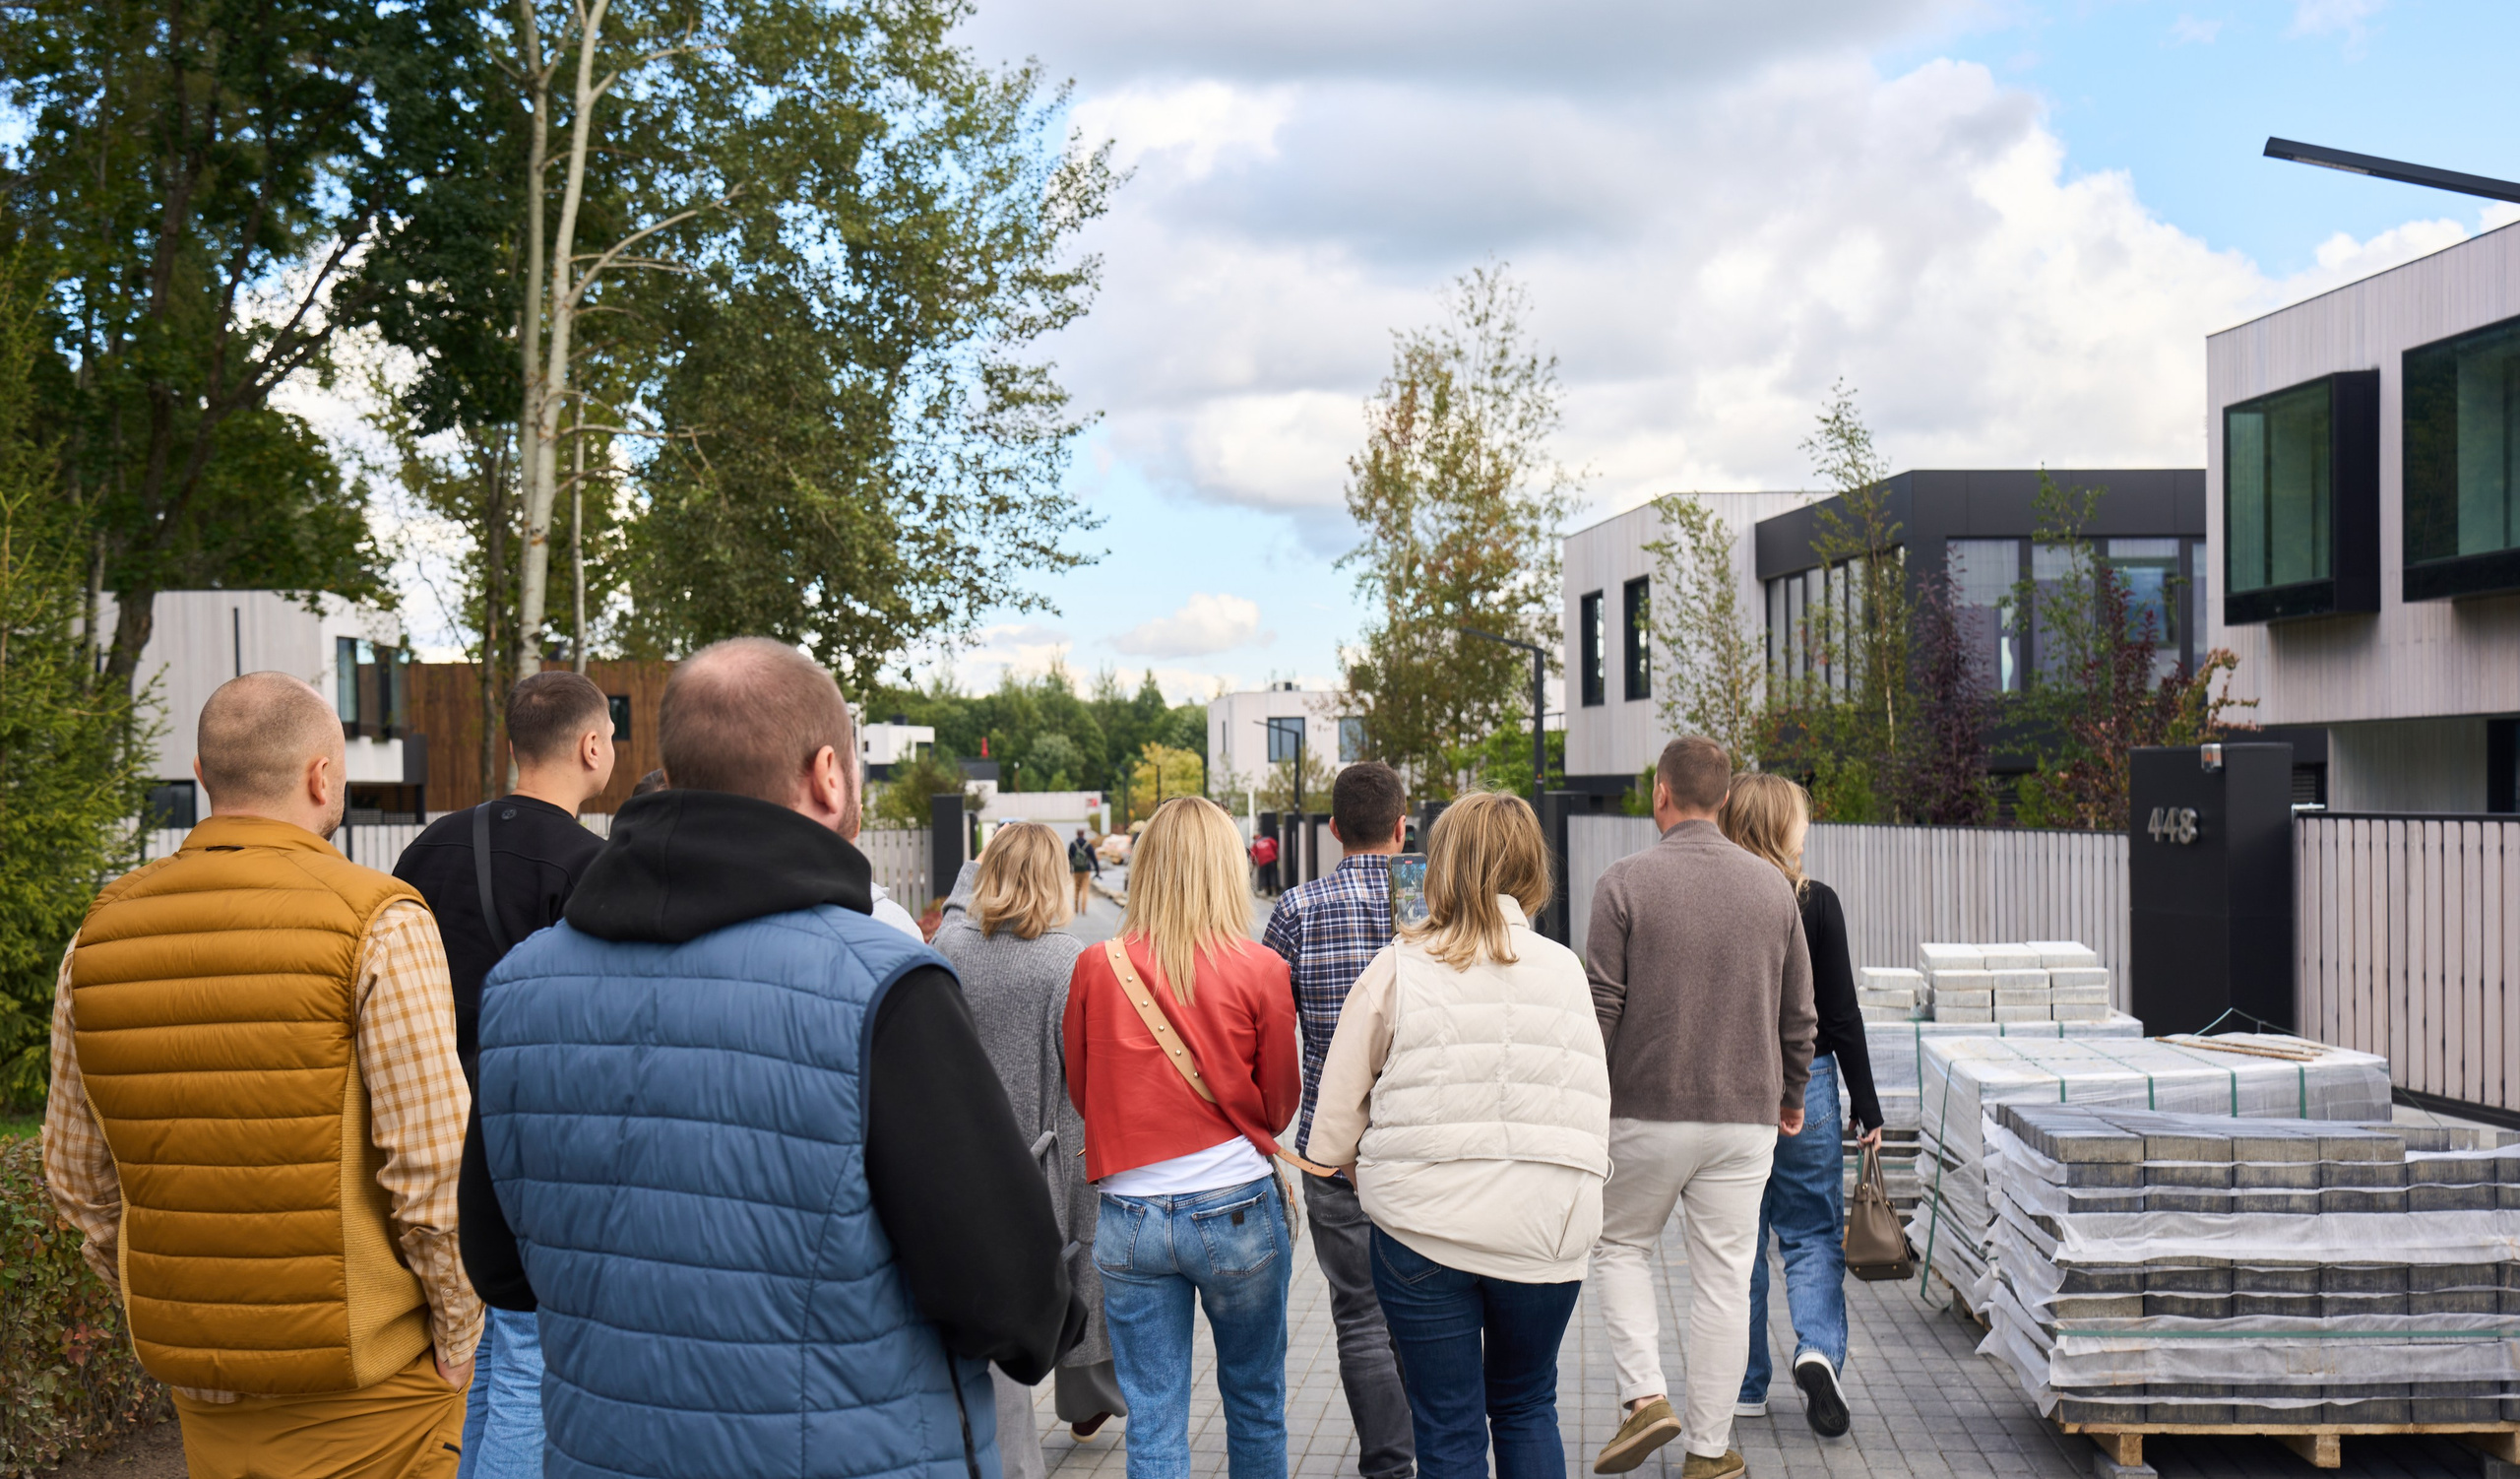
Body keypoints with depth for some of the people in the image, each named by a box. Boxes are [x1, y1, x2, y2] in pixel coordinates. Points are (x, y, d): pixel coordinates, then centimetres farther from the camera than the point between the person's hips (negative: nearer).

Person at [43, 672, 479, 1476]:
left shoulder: (101, 935, 1)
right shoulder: (379, 925, -15)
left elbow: (80, 1177, 8)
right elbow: (434, 1165, -18)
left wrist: (169, 1318, 19)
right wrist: (458, 1345, -6)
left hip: (203, 1386, 5)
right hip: (371, 1380, -5)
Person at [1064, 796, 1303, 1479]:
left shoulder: (1096, 968, -5)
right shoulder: (1261, 971, -9)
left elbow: (1080, 1091, 9)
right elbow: (1280, 1102, 2)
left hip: (1129, 1216, 1)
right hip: (1237, 1211, -1)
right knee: (1256, 1403, 17)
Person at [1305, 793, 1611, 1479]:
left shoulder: (1398, 969, -5)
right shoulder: (1564, 969, 1)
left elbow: (1334, 1124, -1)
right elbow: (1593, 1105, 6)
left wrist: (1381, 1182, 16)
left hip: (1423, 1223, -2)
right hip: (1544, 1229, 2)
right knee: (1526, 1408, 22)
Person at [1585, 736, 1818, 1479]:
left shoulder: (1625, 881, -8)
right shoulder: (1772, 885, 4)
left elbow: (1601, 1006, -9)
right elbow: (1798, 1012, 9)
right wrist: (1789, 1096, 23)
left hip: (1645, 1111, -2)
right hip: (1745, 1115, 3)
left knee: (1621, 1247, 18)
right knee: (1723, 1278, 8)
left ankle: (1644, 1397, 3)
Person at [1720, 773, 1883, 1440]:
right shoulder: (1816, 903, -8)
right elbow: (1841, 1015, -6)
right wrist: (1869, 1109, 1)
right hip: (1803, 1085, -1)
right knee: (1812, 1233, 11)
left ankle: (1746, 1385, 16)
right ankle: (1817, 1349, -11)